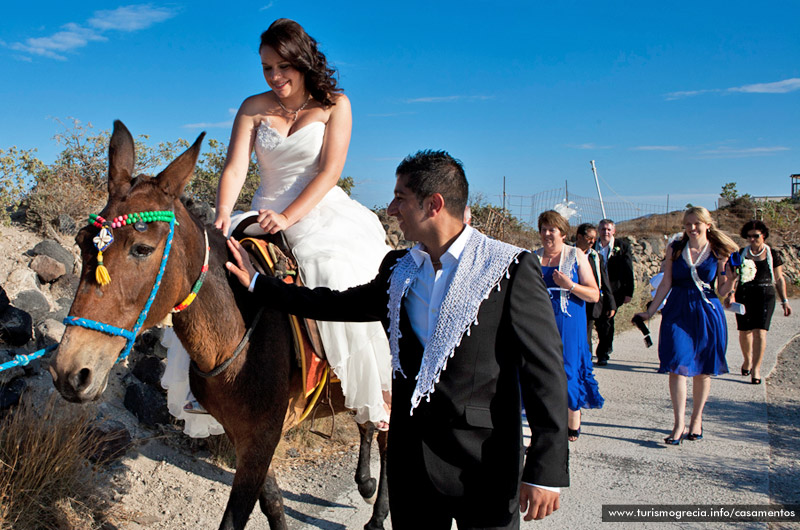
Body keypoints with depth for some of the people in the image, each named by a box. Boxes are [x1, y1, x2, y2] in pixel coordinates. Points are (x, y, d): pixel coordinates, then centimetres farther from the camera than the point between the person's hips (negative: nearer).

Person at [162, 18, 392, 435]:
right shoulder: (253, 108, 6)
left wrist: (288, 217, -22)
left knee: (346, 283, -27)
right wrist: (223, 215, -23)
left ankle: (373, 397, -12)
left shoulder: (334, 105, 0)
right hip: (266, 215, 4)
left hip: (323, 212, -3)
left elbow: (329, 172, -10)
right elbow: (235, 168, -3)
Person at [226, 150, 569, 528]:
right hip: (410, 453, 5)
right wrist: (255, 282, 17)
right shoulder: (398, 270, 7)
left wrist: (546, 471, -17)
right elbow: (341, 304, 18)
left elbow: (545, 373, -13)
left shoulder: (511, 271, -12)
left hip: (485, 464, -5)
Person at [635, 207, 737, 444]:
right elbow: (666, 284, 7)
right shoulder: (675, 249, 5)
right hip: (677, 311, 1)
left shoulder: (719, 253, 1)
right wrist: (650, 311, 4)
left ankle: (696, 420, 22)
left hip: (707, 313, 0)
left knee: (702, 369, 6)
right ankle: (679, 424, -5)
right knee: (677, 366, -9)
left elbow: (722, 291, 2)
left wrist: (732, 277, -16)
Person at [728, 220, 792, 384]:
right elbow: (734, 277, 5)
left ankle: (756, 368, -10)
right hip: (744, 295, 2)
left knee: (760, 331, -12)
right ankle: (747, 360, 33)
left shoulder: (773, 255, 5)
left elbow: (779, 279, 10)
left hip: (765, 295, -1)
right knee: (745, 331, 8)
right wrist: (731, 295, -10)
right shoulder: (741, 254, 6)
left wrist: (784, 301, 6)